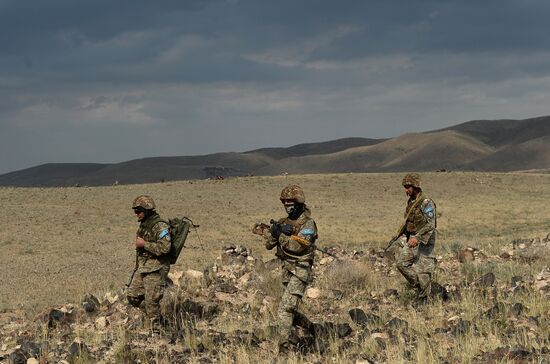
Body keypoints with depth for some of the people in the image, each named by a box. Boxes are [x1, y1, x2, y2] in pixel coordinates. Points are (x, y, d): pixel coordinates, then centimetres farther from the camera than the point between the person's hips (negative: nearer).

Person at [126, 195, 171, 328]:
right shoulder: (143, 225, 12)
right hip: (142, 268, 9)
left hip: (155, 269, -9)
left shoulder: (160, 226, -17)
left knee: (151, 301, -8)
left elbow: (164, 247, -28)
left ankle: (157, 326, 3)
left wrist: (144, 244, -21)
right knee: (132, 296, 9)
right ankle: (155, 316, 21)